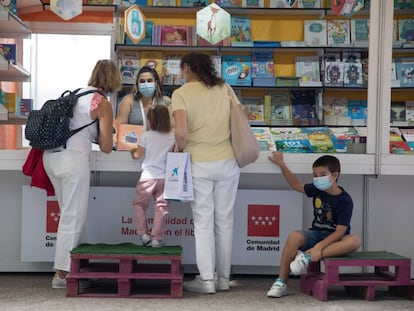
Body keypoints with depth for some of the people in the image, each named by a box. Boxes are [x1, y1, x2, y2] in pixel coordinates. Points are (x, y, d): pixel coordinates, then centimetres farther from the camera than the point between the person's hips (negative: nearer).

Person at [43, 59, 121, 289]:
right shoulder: (103, 104, -4)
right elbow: (106, 147, -3)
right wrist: (98, 137, 18)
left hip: (51, 156, 7)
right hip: (73, 159, -7)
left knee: (68, 214, 17)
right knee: (74, 217, 0)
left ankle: (65, 265, 21)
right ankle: (61, 273, 2)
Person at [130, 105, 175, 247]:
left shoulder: (146, 136, -3)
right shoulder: (172, 137, 1)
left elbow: (138, 155, 3)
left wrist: (132, 151, 24)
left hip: (148, 177, -1)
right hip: (165, 177, 2)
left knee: (139, 204, 15)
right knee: (161, 206, 6)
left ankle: (143, 234, 8)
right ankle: (156, 238, 4)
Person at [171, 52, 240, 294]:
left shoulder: (181, 93, -6)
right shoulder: (224, 88, 7)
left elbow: (181, 133, -17)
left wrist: (179, 147, 3)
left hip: (199, 163, -3)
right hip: (227, 161, 4)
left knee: (203, 221, 4)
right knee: (225, 220, 10)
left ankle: (206, 279, 7)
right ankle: (224, 277, 18)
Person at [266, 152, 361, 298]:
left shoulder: (345, 201, -14)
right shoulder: (317, 189, 2)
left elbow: (340, 231, -21)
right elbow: (297, 185, 20)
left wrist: (319, 246, -33)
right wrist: (281, 164, 14)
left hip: (335, 239, -4)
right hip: (317, 234, 4)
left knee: (354, 241, -36)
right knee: (294, 236, -29)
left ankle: (308, 257, -38)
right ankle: (281, 282, -23)